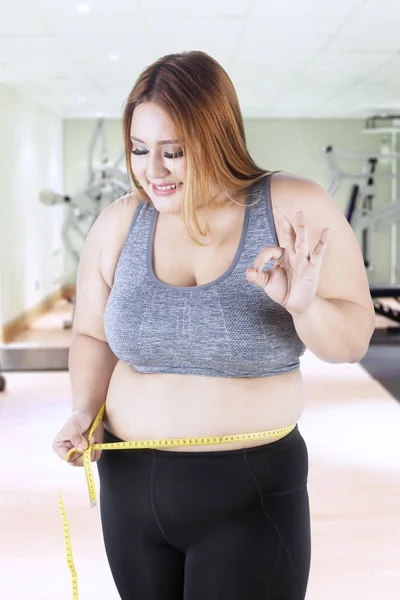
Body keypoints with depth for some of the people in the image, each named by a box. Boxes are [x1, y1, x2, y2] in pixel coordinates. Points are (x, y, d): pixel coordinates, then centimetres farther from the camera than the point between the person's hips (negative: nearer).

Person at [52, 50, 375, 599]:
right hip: (129, 483, 3)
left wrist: (306, 307, -27)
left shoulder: (296, 209, -10)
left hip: (253, 492, -3)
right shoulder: (117, 225, -2)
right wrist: (85, 410, -7)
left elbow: (353, 339, -7)